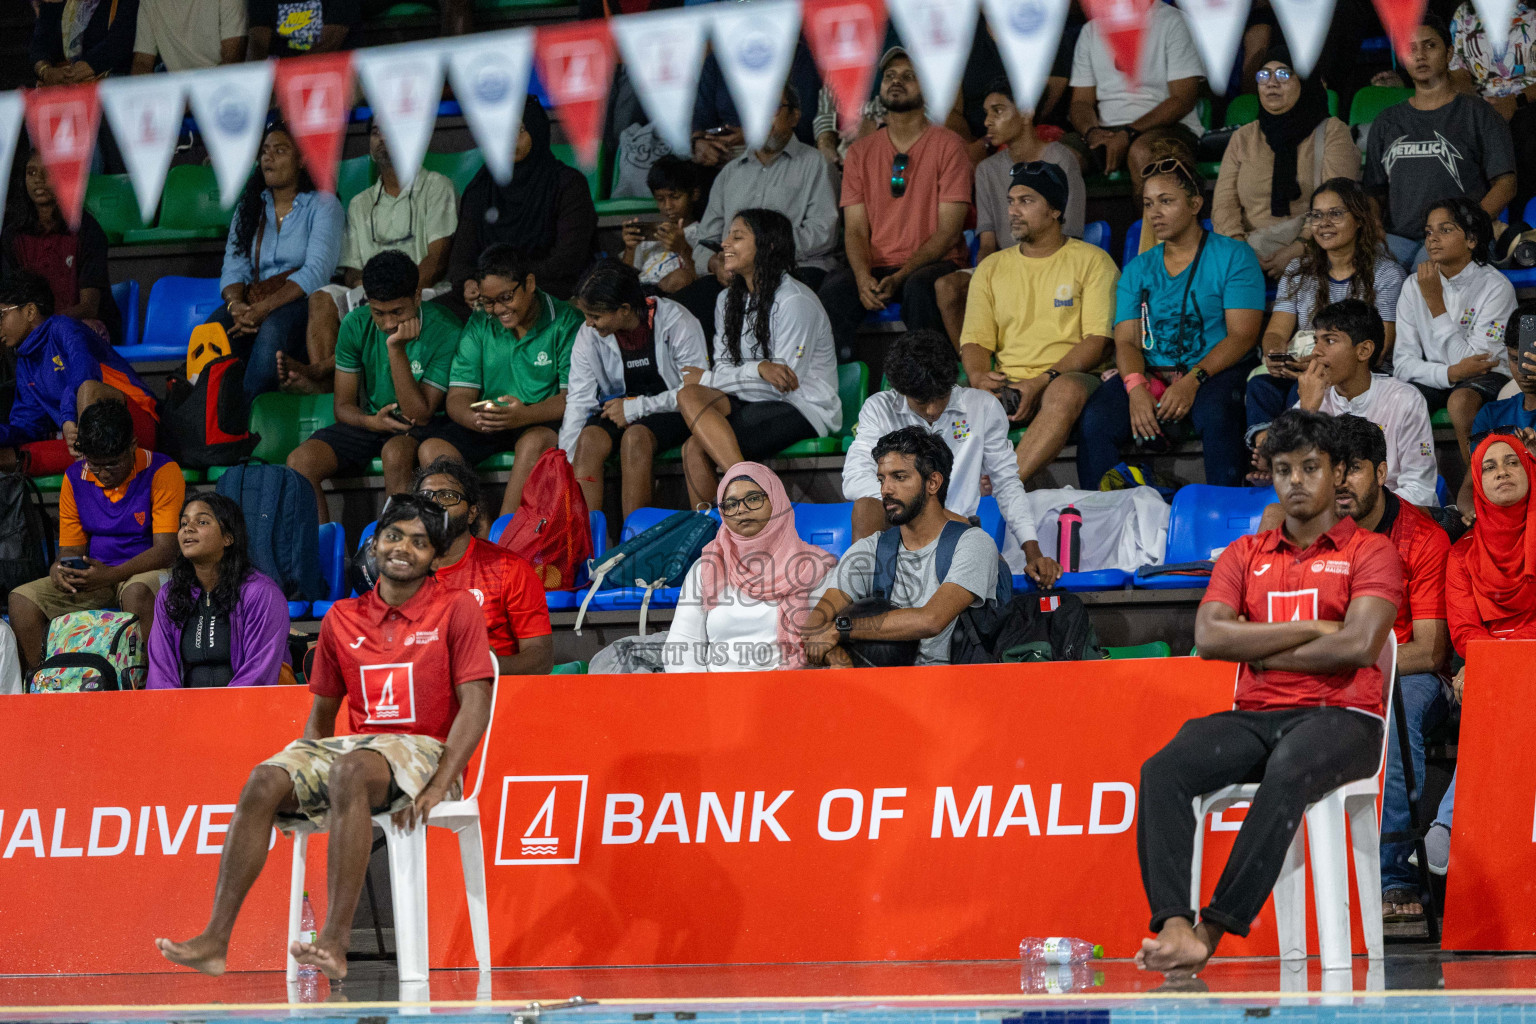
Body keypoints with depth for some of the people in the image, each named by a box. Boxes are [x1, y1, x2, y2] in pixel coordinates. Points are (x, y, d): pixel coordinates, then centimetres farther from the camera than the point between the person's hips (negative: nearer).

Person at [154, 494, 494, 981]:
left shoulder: (456, 609, 1)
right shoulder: (342, 618, 15)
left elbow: (476, 704, -7)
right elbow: (322, 713, 20)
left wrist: (439, 786, -19)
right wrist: (306, 772, 1)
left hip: (424, 750, -5)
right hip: (357, 746, 5)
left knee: (350, 772, -38)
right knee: (264, 782, -23)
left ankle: (335, 941, -47)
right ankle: (215, 941, -30)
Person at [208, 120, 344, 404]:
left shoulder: (322, 205, 5)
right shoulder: (249, 207, 22)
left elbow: (316, 273, -9)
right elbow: (233, 269, 11)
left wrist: (264, 308, -21)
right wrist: (235, 304, -14)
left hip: (302, 304, -4)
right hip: (252, 304, 4)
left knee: (273, 327, -40)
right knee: (215, 327, -32)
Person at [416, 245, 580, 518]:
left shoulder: (565, 322, -6)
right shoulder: (478, 327, 7)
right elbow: (458, 398, 1)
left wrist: (525, 415, -33)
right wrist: (475, 418, -26)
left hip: (541, 423, -4)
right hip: (486, 425, 4)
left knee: (535, 442, -37)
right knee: (432, 449, -21)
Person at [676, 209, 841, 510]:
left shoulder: (795, 302, -12)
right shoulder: (728, 300, 13)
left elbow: (784, 383, -15)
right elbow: (724, 368, 6)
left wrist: (708, 380, -9)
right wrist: (759, 369, -19)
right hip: (754, 404, 8)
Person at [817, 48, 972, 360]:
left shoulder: (946, 145, 2)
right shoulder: (860, 152, 14)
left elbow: (949, 231, -4)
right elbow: (855, 229, 7)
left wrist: (901, 276, -17)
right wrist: (863, 277, -15)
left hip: (934, 264, -3)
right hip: (878, 265, 3)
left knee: (918, 286, -38)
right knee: (834, 286, -29)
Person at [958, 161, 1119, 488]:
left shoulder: (1092, 261, 7)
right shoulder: (991, 268, 20)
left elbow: (1098, 341, -3)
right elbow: (975, 339, 14)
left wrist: (1043, 381, -17)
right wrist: (978, 377, -11)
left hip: (1069, 376, -3)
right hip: (1004, 385, 4)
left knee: (1066, 391, -40)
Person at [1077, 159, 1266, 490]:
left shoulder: (1233, 257, 5)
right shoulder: (1137, 270, 18)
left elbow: (1242, 335, -5)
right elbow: (1126, 341, 9)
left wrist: (1193, 381, -19)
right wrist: (1136, 387, -14)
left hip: (1215, 373, -3)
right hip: (1151, 376, 3)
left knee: (1215, 417, -38)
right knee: (1094, 421, -25)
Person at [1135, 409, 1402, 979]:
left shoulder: (1369, 552, 7)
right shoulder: (1244, 555, 20)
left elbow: (1358, 644, -9)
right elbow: (1209, 637, 3)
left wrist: (1258, 650, -1)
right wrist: (1308, 631, -4)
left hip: (1340, 718, -4)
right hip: (1255, 716, 4)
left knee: (1288, 773, -40)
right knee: (1163, 772, -26)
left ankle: (1212, 932, -40)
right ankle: (1175, 927, -42)